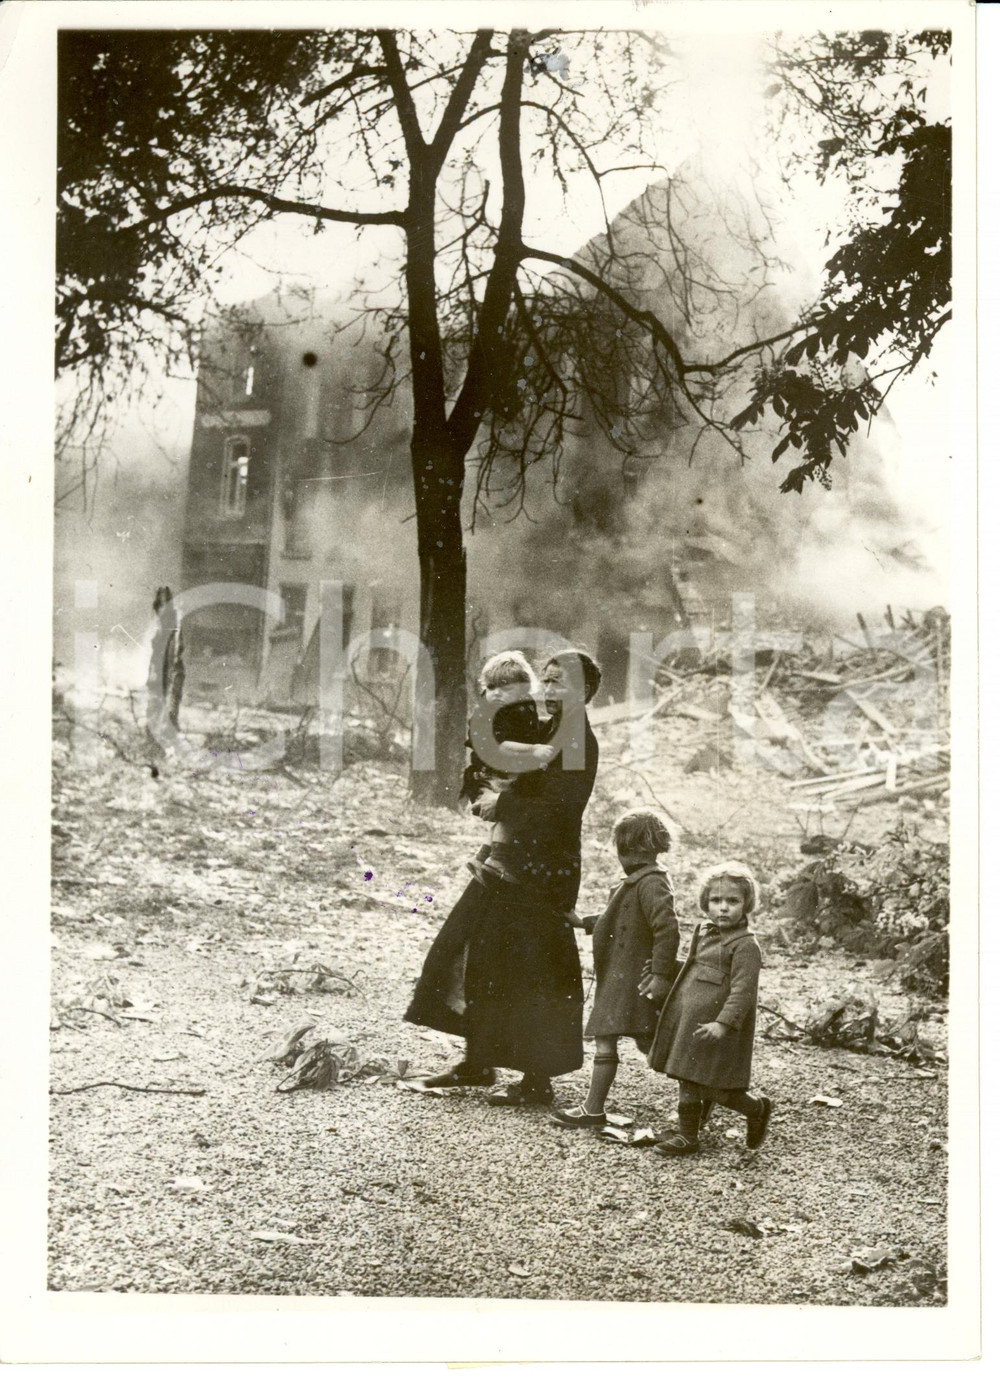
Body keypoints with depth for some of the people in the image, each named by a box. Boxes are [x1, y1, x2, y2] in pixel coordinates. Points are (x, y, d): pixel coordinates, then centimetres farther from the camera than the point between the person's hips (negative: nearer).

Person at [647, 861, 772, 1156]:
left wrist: (724, 1023, -29)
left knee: (711, 1086, -4)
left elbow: (743, 990, -20)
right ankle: (687, 1134, 23)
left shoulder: (745, 944, -13)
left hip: (713, 1028, -8)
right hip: (688, 1024, 8)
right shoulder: (704, 933, 12)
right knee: (688, 1081, 12)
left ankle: (757, 1109, 19)